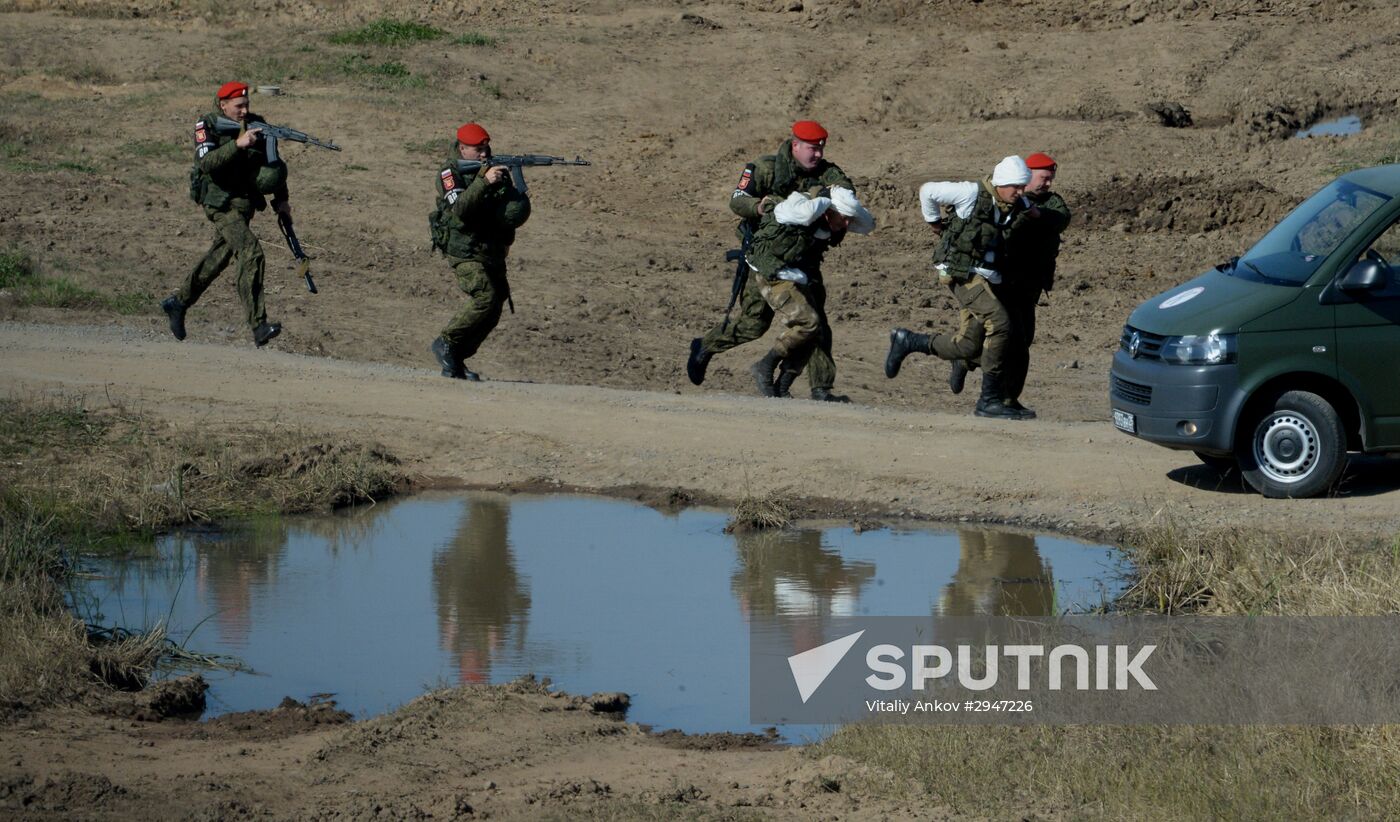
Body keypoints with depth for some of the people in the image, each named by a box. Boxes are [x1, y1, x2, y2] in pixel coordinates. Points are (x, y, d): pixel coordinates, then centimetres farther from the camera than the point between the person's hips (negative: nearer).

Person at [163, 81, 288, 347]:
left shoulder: (256, 124, 5)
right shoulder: (207, 126, -10)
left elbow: (273, 164, 12)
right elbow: (207, 163, -27)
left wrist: (280, 199, 4)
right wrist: (237, 144, -36)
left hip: (246, 202, 7)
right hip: (221, 203, -7)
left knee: (219, 257, 16)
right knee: (250, 252, -21)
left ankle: (178, 303, 36)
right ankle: (258, 327, -25)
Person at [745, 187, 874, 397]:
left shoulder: (831, 223, 1)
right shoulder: (796, 208, -22)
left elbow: (867, 225, 9)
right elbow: (808, 210, -45)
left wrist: (851, 207, -7)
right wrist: (825, 201, -24)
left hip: (796, 278, 9)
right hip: (773, 275, -9)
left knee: (813, 334, 2)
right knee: (808, 322, -22)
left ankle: (780, 387, 7)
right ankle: (765, 367, -11)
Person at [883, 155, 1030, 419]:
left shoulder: (1020, 205, 4)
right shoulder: (972, 194, -13)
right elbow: (927, 191, -3)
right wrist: (936, 224, 8)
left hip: (988, 277, 8)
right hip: (963, 273, -8)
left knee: (969, 347, 5)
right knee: (1000, 323, -24)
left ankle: (907, 341, 27)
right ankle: (990, 400, -19)